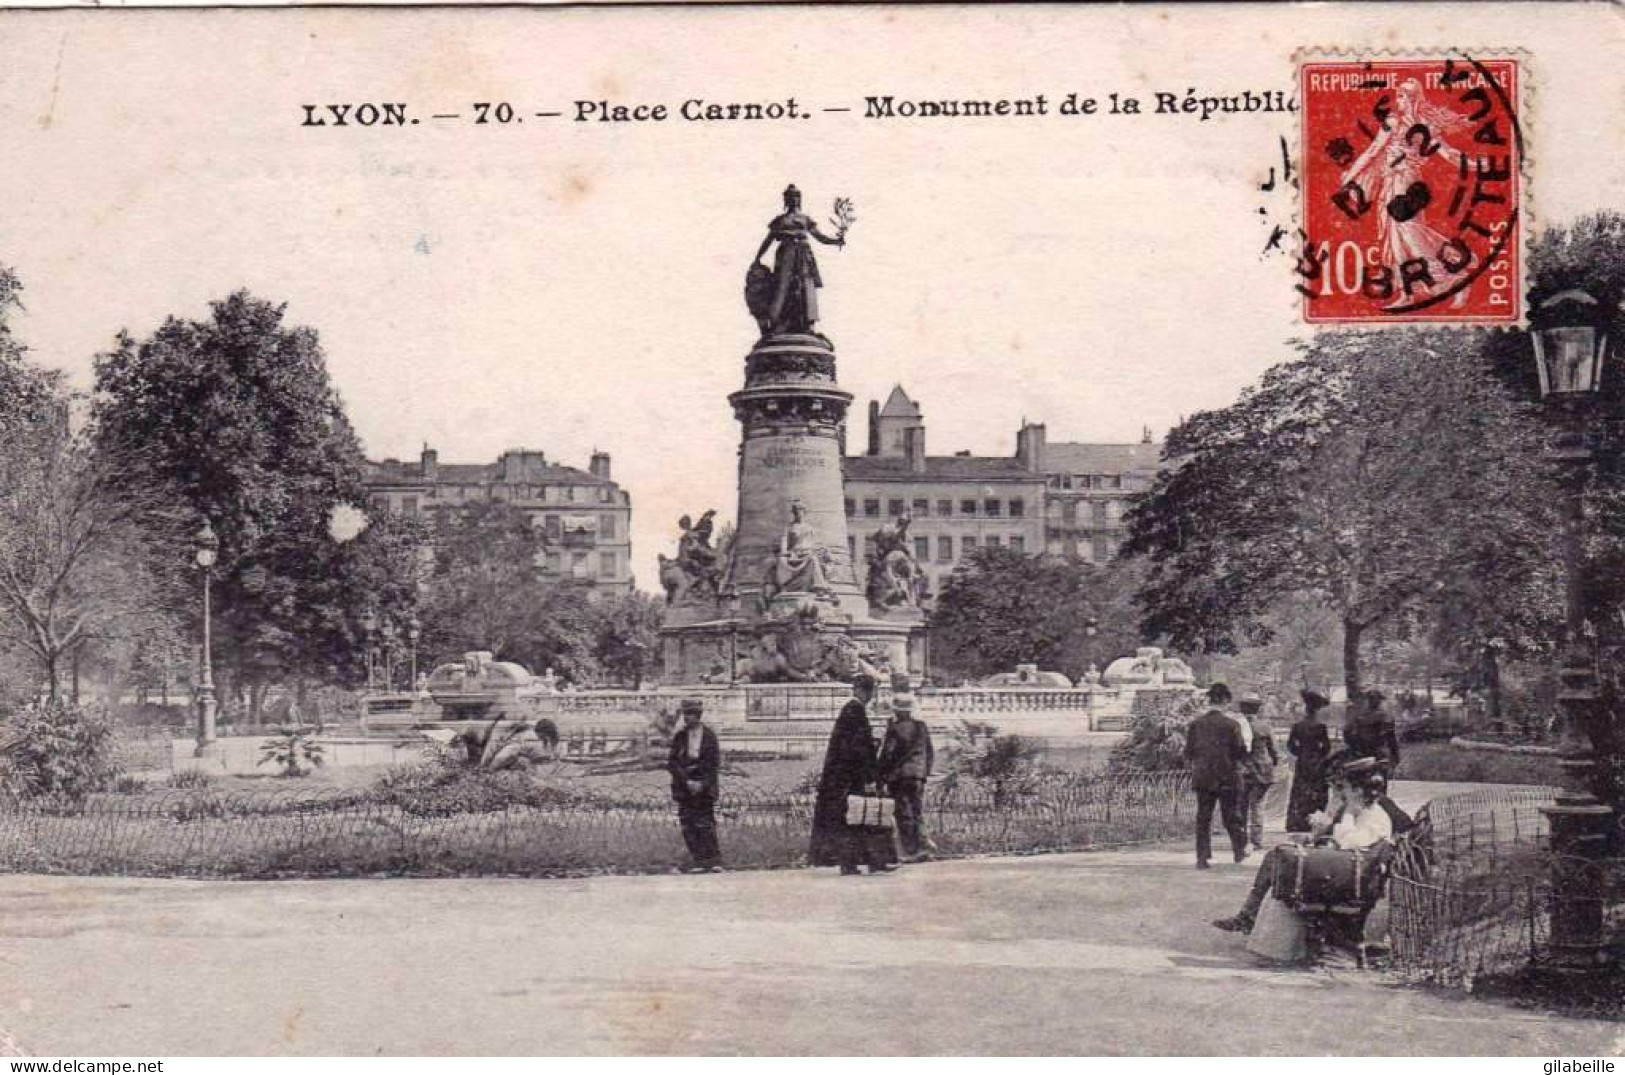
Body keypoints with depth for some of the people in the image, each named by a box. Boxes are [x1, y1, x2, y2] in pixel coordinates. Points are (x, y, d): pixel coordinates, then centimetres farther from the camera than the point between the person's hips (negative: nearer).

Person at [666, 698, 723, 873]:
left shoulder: (709, 736, -1)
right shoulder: (679, 737, 5)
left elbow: (715, 765, -1)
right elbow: (672, 763, 1)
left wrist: (703, 784, -12)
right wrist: (687, 782, -11)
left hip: (705, 788, -2)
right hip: (684, 788, 2)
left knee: (706, 824, -6)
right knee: (688, 826, -1)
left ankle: (714, 860, 1)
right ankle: (698, 860, 5)